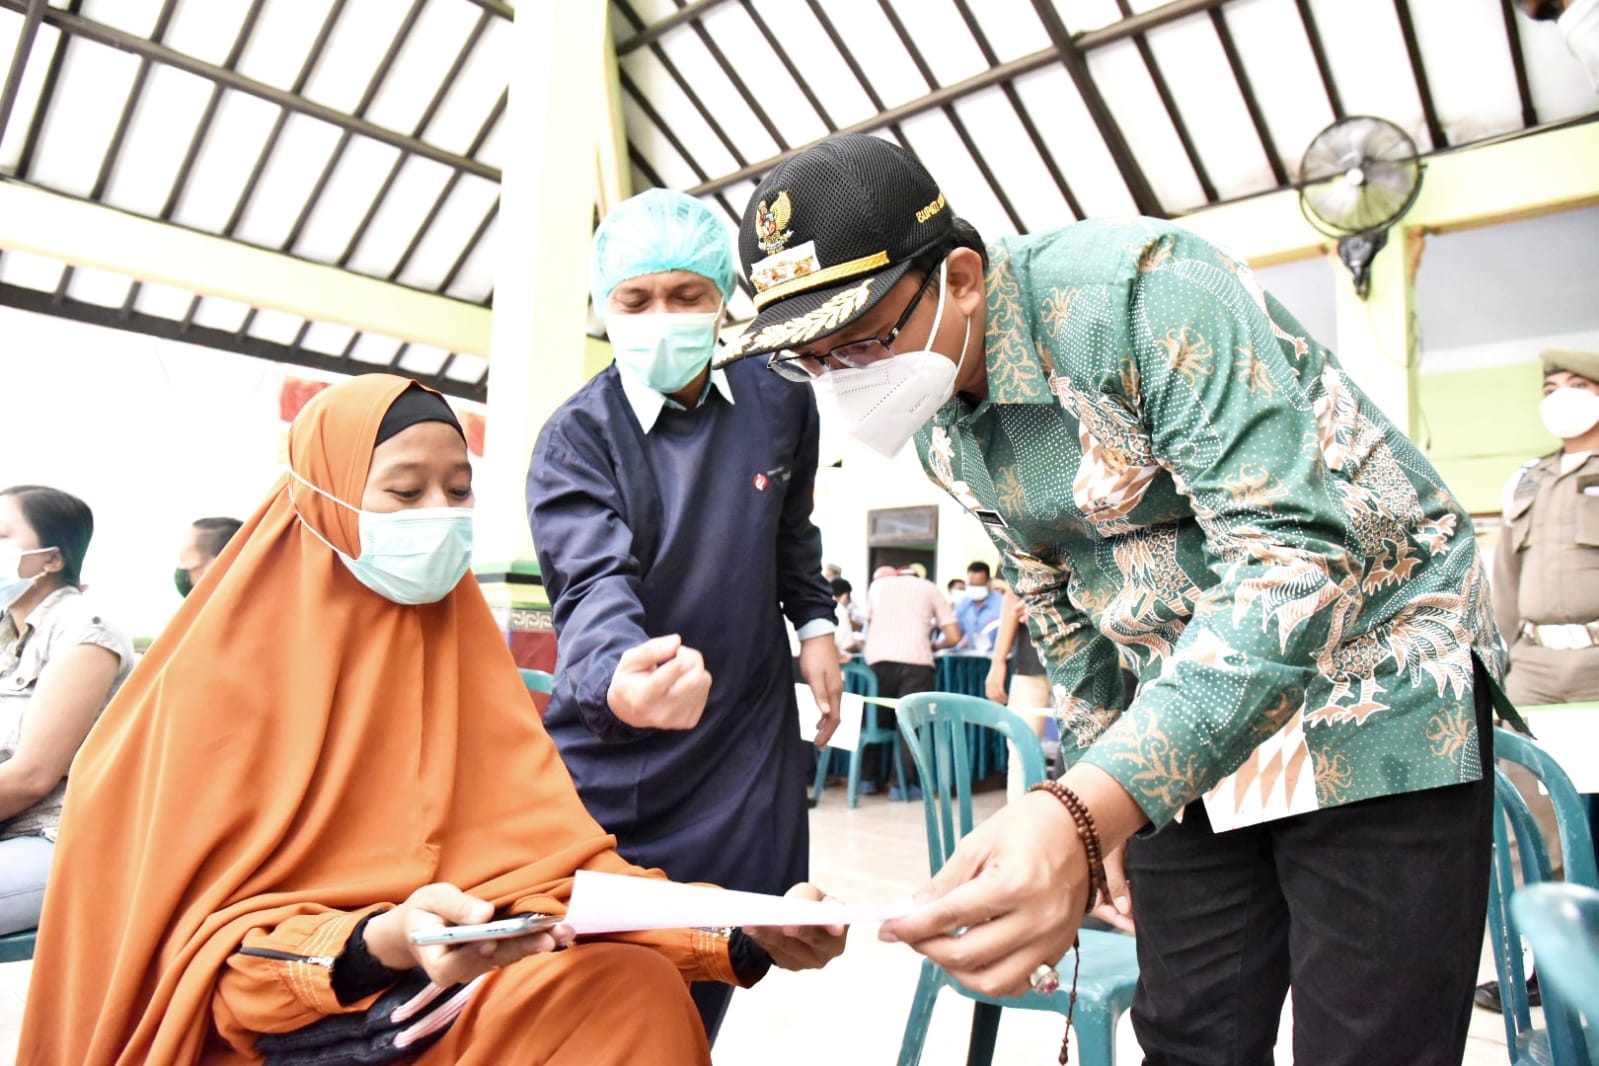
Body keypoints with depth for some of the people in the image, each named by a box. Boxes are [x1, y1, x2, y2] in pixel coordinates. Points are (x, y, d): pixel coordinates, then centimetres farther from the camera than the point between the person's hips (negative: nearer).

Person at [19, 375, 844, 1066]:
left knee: (636, 989, -24)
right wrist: (381, 941, -31)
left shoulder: (462, 648, 5)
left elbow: (546, 848, -2)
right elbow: (203, 931, -10)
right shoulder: (228, 665, -6)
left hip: (447, 994, 5)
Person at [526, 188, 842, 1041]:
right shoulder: (576, 437, -12)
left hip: (750, 738, 3)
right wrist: (618, 680, -46)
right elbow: (595, 581, -27)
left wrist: (814, 624, 11)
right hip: (614, 755, -2)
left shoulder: (780, 402, -2)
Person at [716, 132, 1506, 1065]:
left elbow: (1296, 561, -33)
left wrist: (1085, 812, -43)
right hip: (1180, 726, 6)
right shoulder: (932, 422, -2)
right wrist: (1099, 800, 14)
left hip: (1374, 698, -5)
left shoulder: (1142, 291, -25)